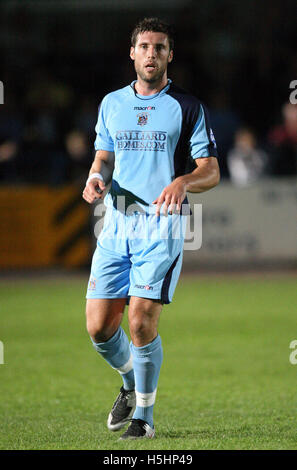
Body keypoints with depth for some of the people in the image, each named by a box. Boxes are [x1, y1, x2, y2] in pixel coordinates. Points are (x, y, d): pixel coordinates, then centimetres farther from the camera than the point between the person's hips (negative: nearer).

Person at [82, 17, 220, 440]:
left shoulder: (188, 107, 2)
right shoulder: (111, 104, 14)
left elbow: (212, 172, 0)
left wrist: (183, 182, -22)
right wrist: (95, 178, -3)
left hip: (162, 224, -4)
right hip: (117, 221, 4)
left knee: (142, 321, -15)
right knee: (99, 326, -1)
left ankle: (144, 415, 2)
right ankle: (131, 384, 29)